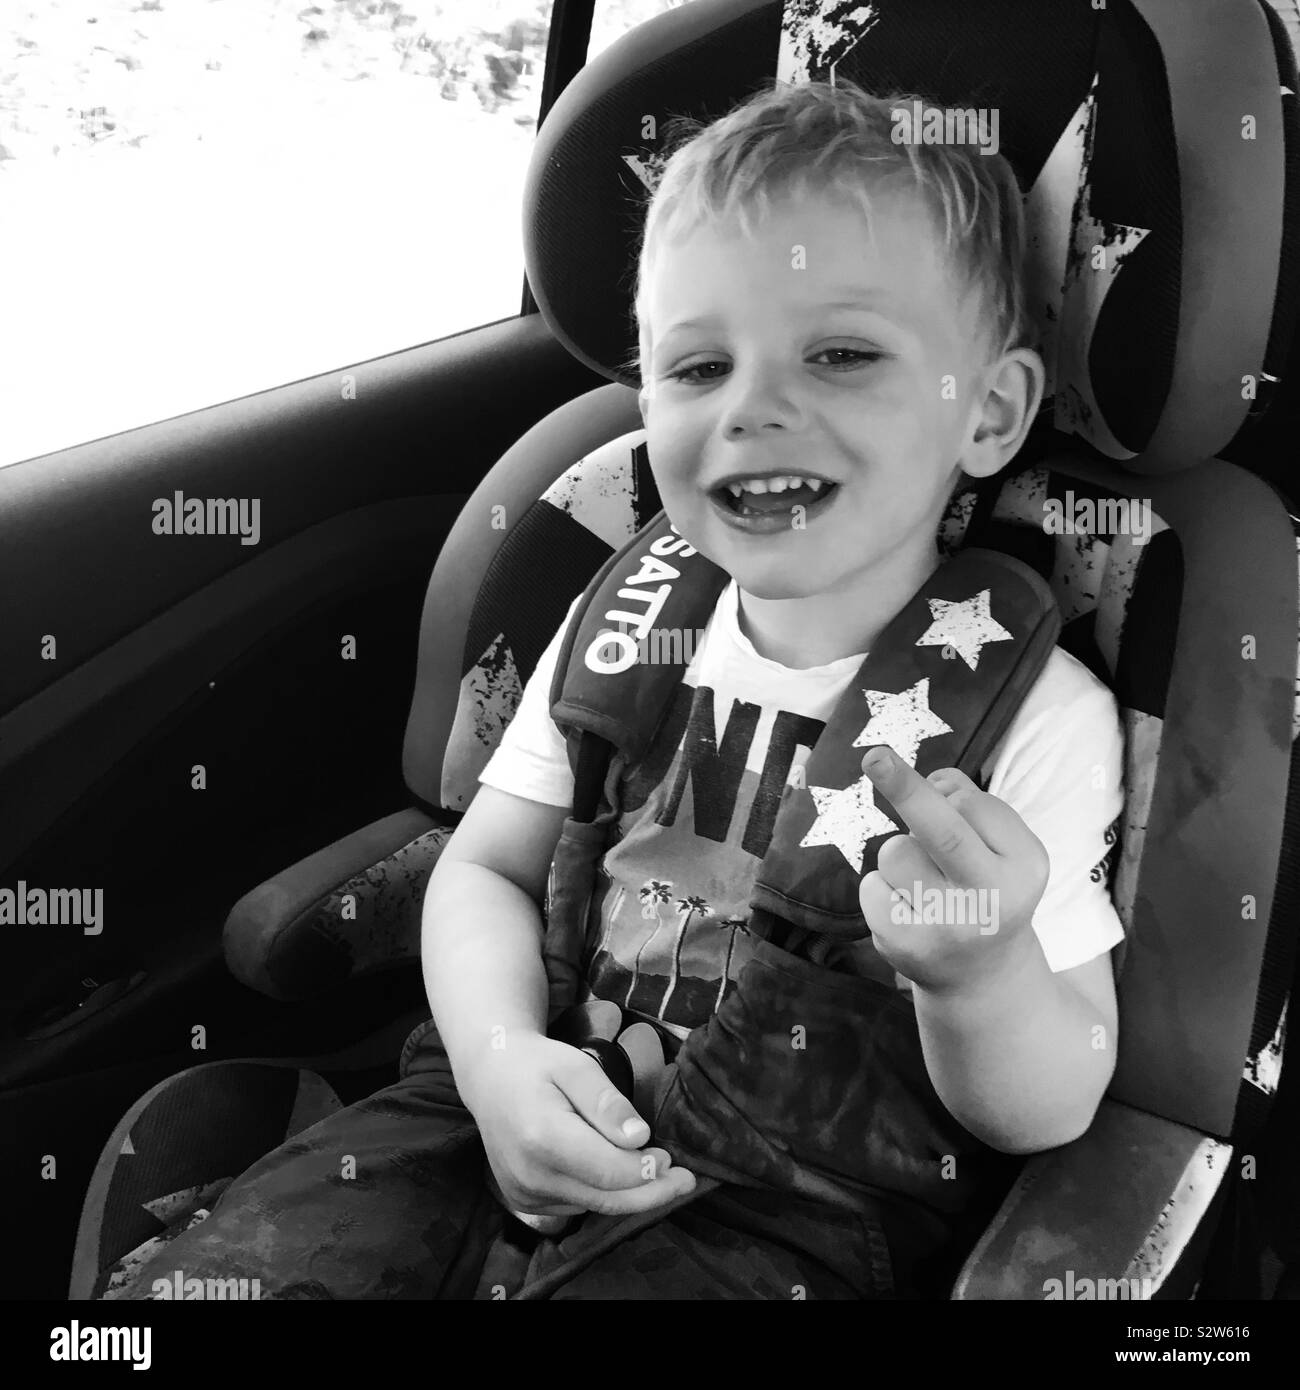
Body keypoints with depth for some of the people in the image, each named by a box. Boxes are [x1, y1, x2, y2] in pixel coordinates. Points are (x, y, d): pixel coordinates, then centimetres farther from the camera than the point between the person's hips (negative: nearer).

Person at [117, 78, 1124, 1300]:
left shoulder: (1038, 716, -12)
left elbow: (1047, 1113, -8)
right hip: (527, 1117, 3)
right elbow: (486, 870, 5)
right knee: (222, 1269, -14)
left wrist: (982, 972, -31)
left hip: (801, 1208, -2)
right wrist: (500, 1054, -15)